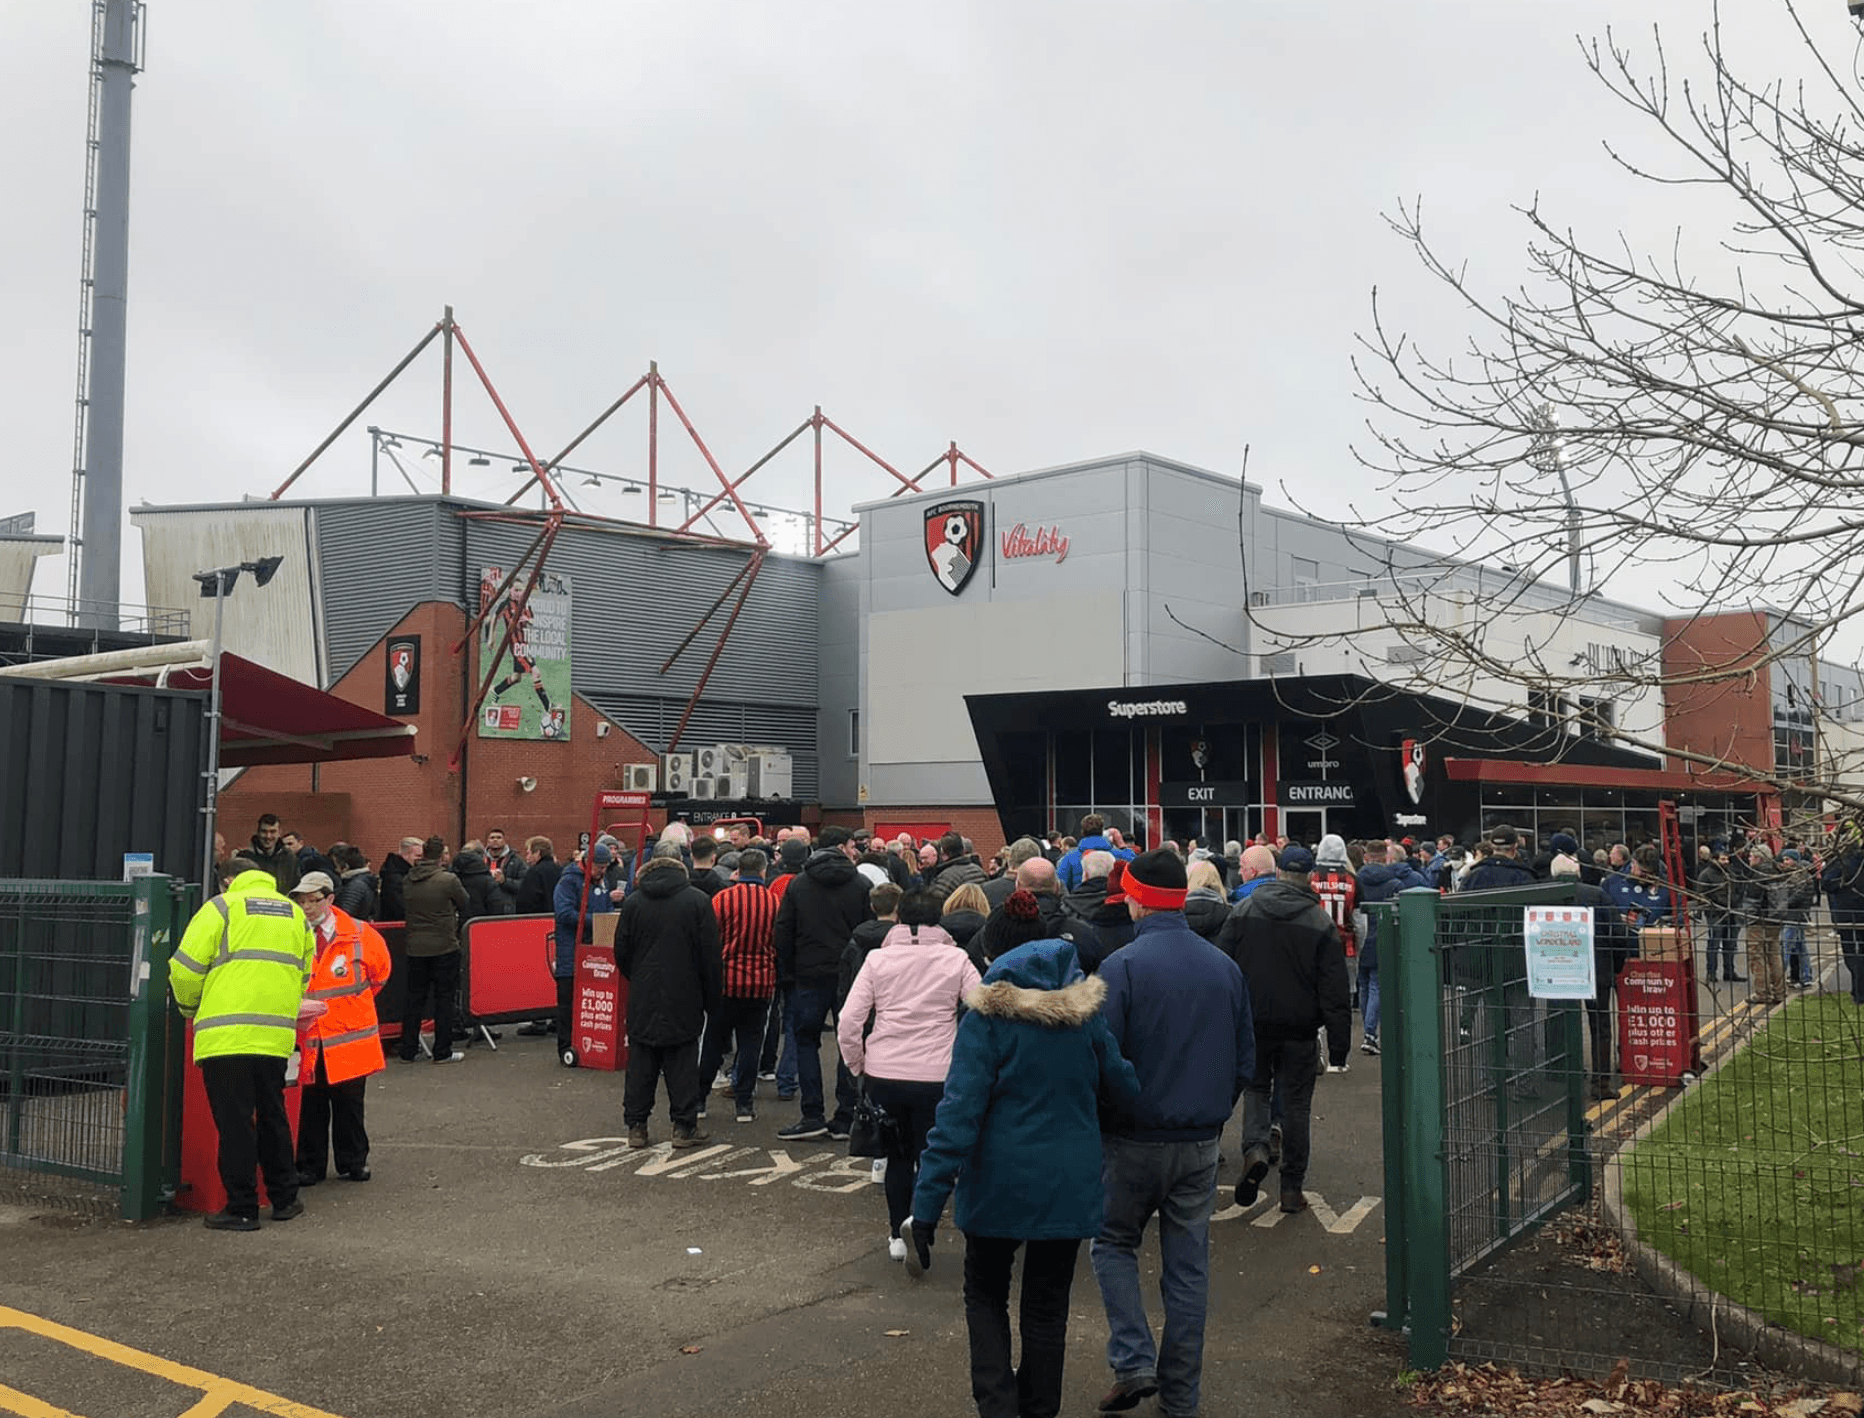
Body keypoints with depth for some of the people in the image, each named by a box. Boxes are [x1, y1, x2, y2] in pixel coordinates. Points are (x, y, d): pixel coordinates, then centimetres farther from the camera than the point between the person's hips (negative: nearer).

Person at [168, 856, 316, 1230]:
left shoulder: (222, 907, 1)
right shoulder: (294, 913, 17)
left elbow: (186, 967, -2)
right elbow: (303, 976, 19)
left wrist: (189, 1007, 15)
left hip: (226, 1034, -5)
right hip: (277, 1035, 5)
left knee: (234, 1122, 2)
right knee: (272, 1116, 17)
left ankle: (242, 1209, 6)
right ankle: (284, 1198, 25)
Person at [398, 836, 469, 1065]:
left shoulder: (408, 881, 1)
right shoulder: (449, 880, -15)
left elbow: (404, 907, 13)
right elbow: (464, 904, -1)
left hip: (415, 948, 5)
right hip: (444, 947, -5)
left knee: (413, 997, 12)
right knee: (444, 998, 4)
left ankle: (408, 1050, 16)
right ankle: (442, 1052, 7)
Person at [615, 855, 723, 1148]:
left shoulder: (633, 902, 1)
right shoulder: (698, 901, -5)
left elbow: (621, 953, 5)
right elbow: (710, 956, -5)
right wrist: (712, 1000, 3)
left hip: (643, 1000, 2)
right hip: (683, 1000, -2)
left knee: (641, 1063, 8)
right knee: (682, 1063, 4)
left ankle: (636, 1126, 12)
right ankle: (685, 1126, 7)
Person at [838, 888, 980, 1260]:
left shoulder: (877, 959, 2)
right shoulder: (956, 959, 0)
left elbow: (848, 1023, -2)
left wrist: (858, 1066, 12)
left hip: (883, 1075, 2)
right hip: (936, 1076, -2)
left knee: (898, 1155, 20)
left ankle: (898, 1235, 24)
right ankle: (919, 1214, -14)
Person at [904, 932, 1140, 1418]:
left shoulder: (987, 1017, -15)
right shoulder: (1086, 1012, -5)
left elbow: (959, 1111, -19)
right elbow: (1124, 1089, 2)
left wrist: (927, 1206, -18)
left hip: (999, 1184, -2)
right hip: (1069, 1186, 2)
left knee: (985, 1294, 19)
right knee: (1047, 1305, 18)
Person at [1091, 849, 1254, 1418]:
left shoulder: (1121, 966, -14)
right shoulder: (1225, 967, 3)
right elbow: (1245, 1060, 9)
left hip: (1135, 1138, -4)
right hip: (1202, 1145, 4)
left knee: (1113, 1243, 16)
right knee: (1188, 1267, 12)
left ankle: (1133, 1362, 2)